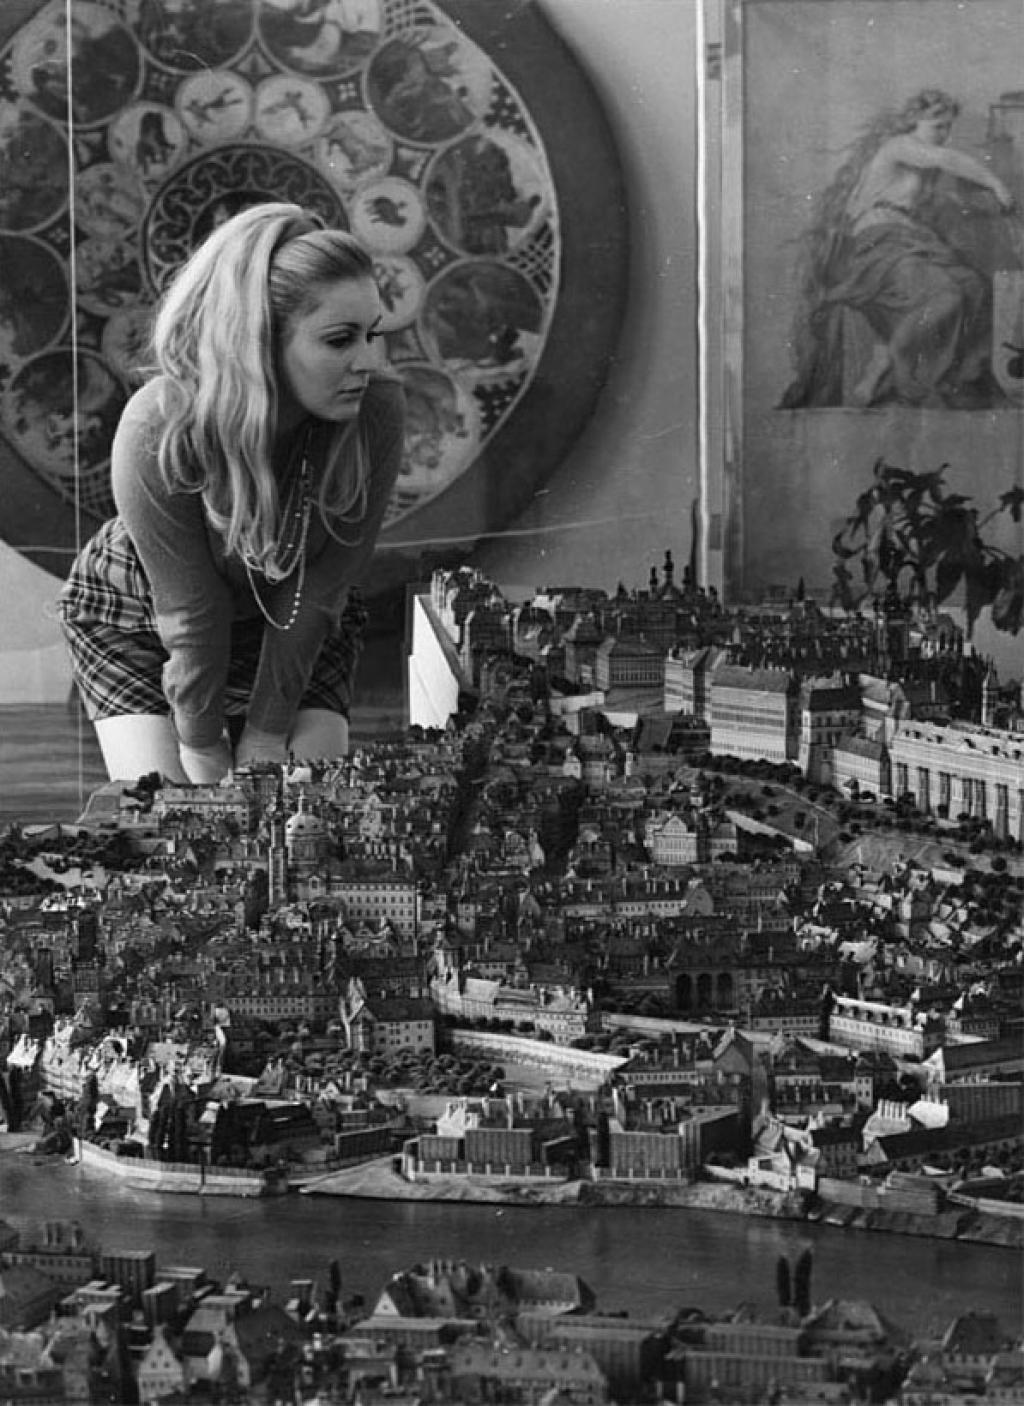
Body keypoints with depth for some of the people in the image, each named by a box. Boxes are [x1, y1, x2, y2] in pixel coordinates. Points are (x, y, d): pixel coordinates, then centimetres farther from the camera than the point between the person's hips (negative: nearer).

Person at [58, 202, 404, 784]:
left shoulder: (377, 413, -29)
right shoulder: (158, 429, -34)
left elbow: (317, 591, -20)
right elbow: (190, 612, -25)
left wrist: (266, 735, -14)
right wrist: (203, 748, -15)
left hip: (299, 630, 2)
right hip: (134, 617, -2)